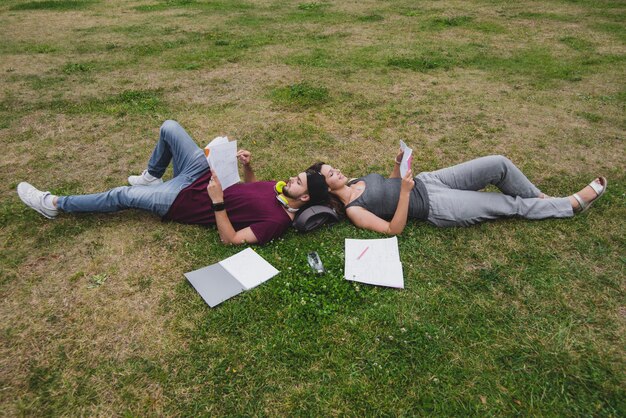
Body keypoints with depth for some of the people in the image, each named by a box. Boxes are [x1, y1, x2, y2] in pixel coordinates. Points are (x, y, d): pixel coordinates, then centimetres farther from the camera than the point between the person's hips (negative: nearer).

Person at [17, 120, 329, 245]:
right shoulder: (281, 188, 0)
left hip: (184, 202, -8)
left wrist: (217, 202, -35)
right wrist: (247, 165, -1)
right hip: (202, 175, 8)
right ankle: (151, 178, 30)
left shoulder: (277, 221, -25)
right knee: (169, 127, 5)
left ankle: (54, 205, 22)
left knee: (121, 196, -3)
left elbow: (230, 239, -27)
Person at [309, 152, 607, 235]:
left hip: (427, 181, 7)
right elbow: (394, 229, -22)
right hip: (436, 207, -7)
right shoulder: (352, 210, -16)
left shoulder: (355, 181, 8)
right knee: (511, 205, -2)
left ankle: (539, 197, 22)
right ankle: (574, 204, 20)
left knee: (499, 164, -3)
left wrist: (398, 165, 2)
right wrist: (405, 191, -30)